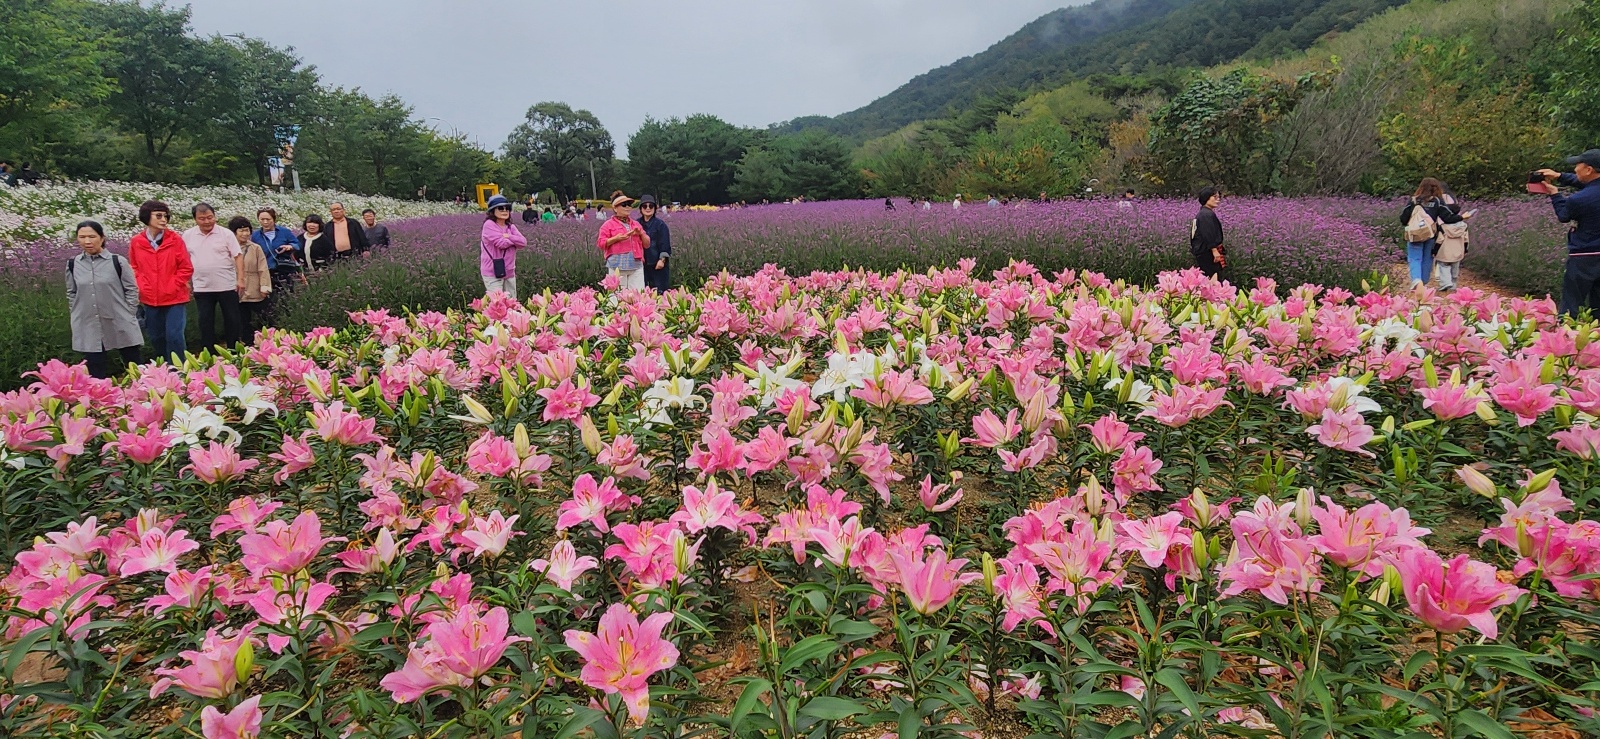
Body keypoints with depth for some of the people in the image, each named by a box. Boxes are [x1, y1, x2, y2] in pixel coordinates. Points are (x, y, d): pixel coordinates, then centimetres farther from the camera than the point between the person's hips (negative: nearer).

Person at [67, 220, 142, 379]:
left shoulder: (117, 262, -4)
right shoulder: (73, 264, 5)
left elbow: (132, 289, 0)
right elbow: (71, 294, 15)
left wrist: (128, 315, -4)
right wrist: (77, 315, 7)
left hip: (121, 326, -3)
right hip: (89, 328, 3)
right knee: (96, 374, 6)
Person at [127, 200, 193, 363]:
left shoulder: (175, 239, -6)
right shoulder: (136, 242, 0)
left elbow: (186, 268, -3)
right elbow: (134, 268, 12)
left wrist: (172, 288, -9)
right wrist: (141, 287, -1)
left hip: (174, 299, -3)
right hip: (150, 300, 3)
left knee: (174, 336, -8)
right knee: (155, 337, 13)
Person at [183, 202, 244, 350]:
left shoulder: (226, 234, -4)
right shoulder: (188, 236, 3)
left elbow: (238, 256, -5)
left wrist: (240, 279, -12)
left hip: (227, 286, -2)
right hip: (201, 288, 2)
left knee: (232, 320, 4)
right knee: (205, 322, 8)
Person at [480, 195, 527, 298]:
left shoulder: (510, 227, 13)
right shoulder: (489, 225, -8)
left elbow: (523, 242, -1)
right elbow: (501, 243, -17)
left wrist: (509, 237, -14)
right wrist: (515, 239, -1)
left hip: (509, 271, 7)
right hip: (493, 273, -7)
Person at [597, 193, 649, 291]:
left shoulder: (635, 224, 22)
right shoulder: (608, 225, 8)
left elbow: (647, 244, 21)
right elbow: (600, 243, -1)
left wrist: (641, 233, 3)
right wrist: (616, 238, -12)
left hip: (636, 266, 4)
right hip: (617, 267, -4)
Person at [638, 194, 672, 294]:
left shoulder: (660, 224, -3)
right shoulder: (637, 224, 9)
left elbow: (664, 244, -6)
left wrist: (662, 260, -13)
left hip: (657, 264, -4)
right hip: (641, 263, 4)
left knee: (659, 290, -5)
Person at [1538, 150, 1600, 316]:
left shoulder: (1578, 200, -23)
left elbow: (1563, 216, -1)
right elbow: (1586, 183, 19)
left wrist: (1554, 193, 12)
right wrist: (1559, 177, 12)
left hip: (1584, 260, -7)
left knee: (1571, 307, 1)